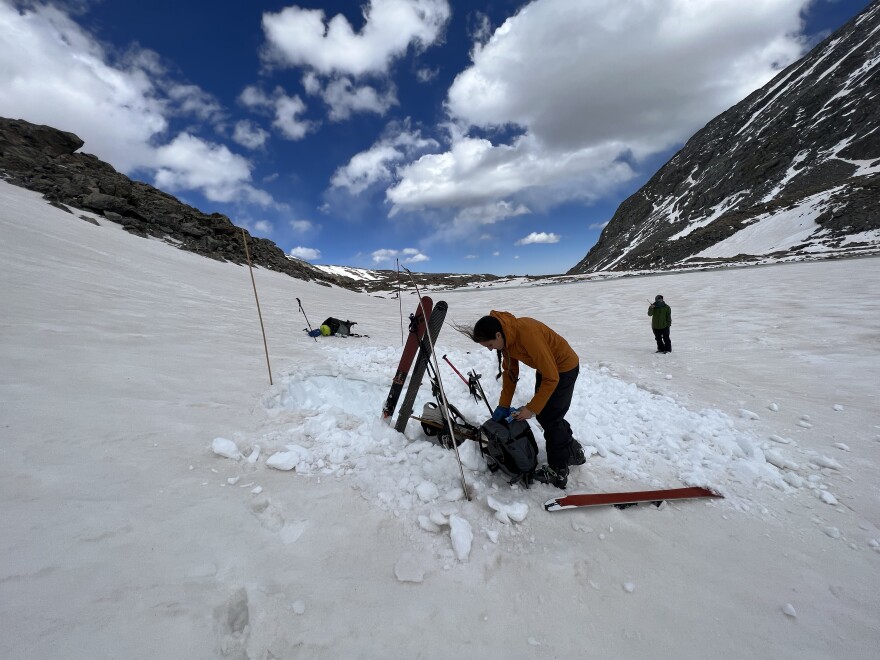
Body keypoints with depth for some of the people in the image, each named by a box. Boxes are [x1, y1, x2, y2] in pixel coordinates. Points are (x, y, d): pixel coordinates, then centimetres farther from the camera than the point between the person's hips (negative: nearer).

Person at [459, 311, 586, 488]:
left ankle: (558, 472, 18)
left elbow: (551, 378, -31)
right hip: (546, 366, 8)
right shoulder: (507, 336, -12)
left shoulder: (527, 334, -37)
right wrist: (503, 405, -1)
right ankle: (574, 452, 37)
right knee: (543, 415, 16)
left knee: (551, 419, -1)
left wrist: (531, 408, -25)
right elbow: (510, 371, -1)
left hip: (564, 368, -8)